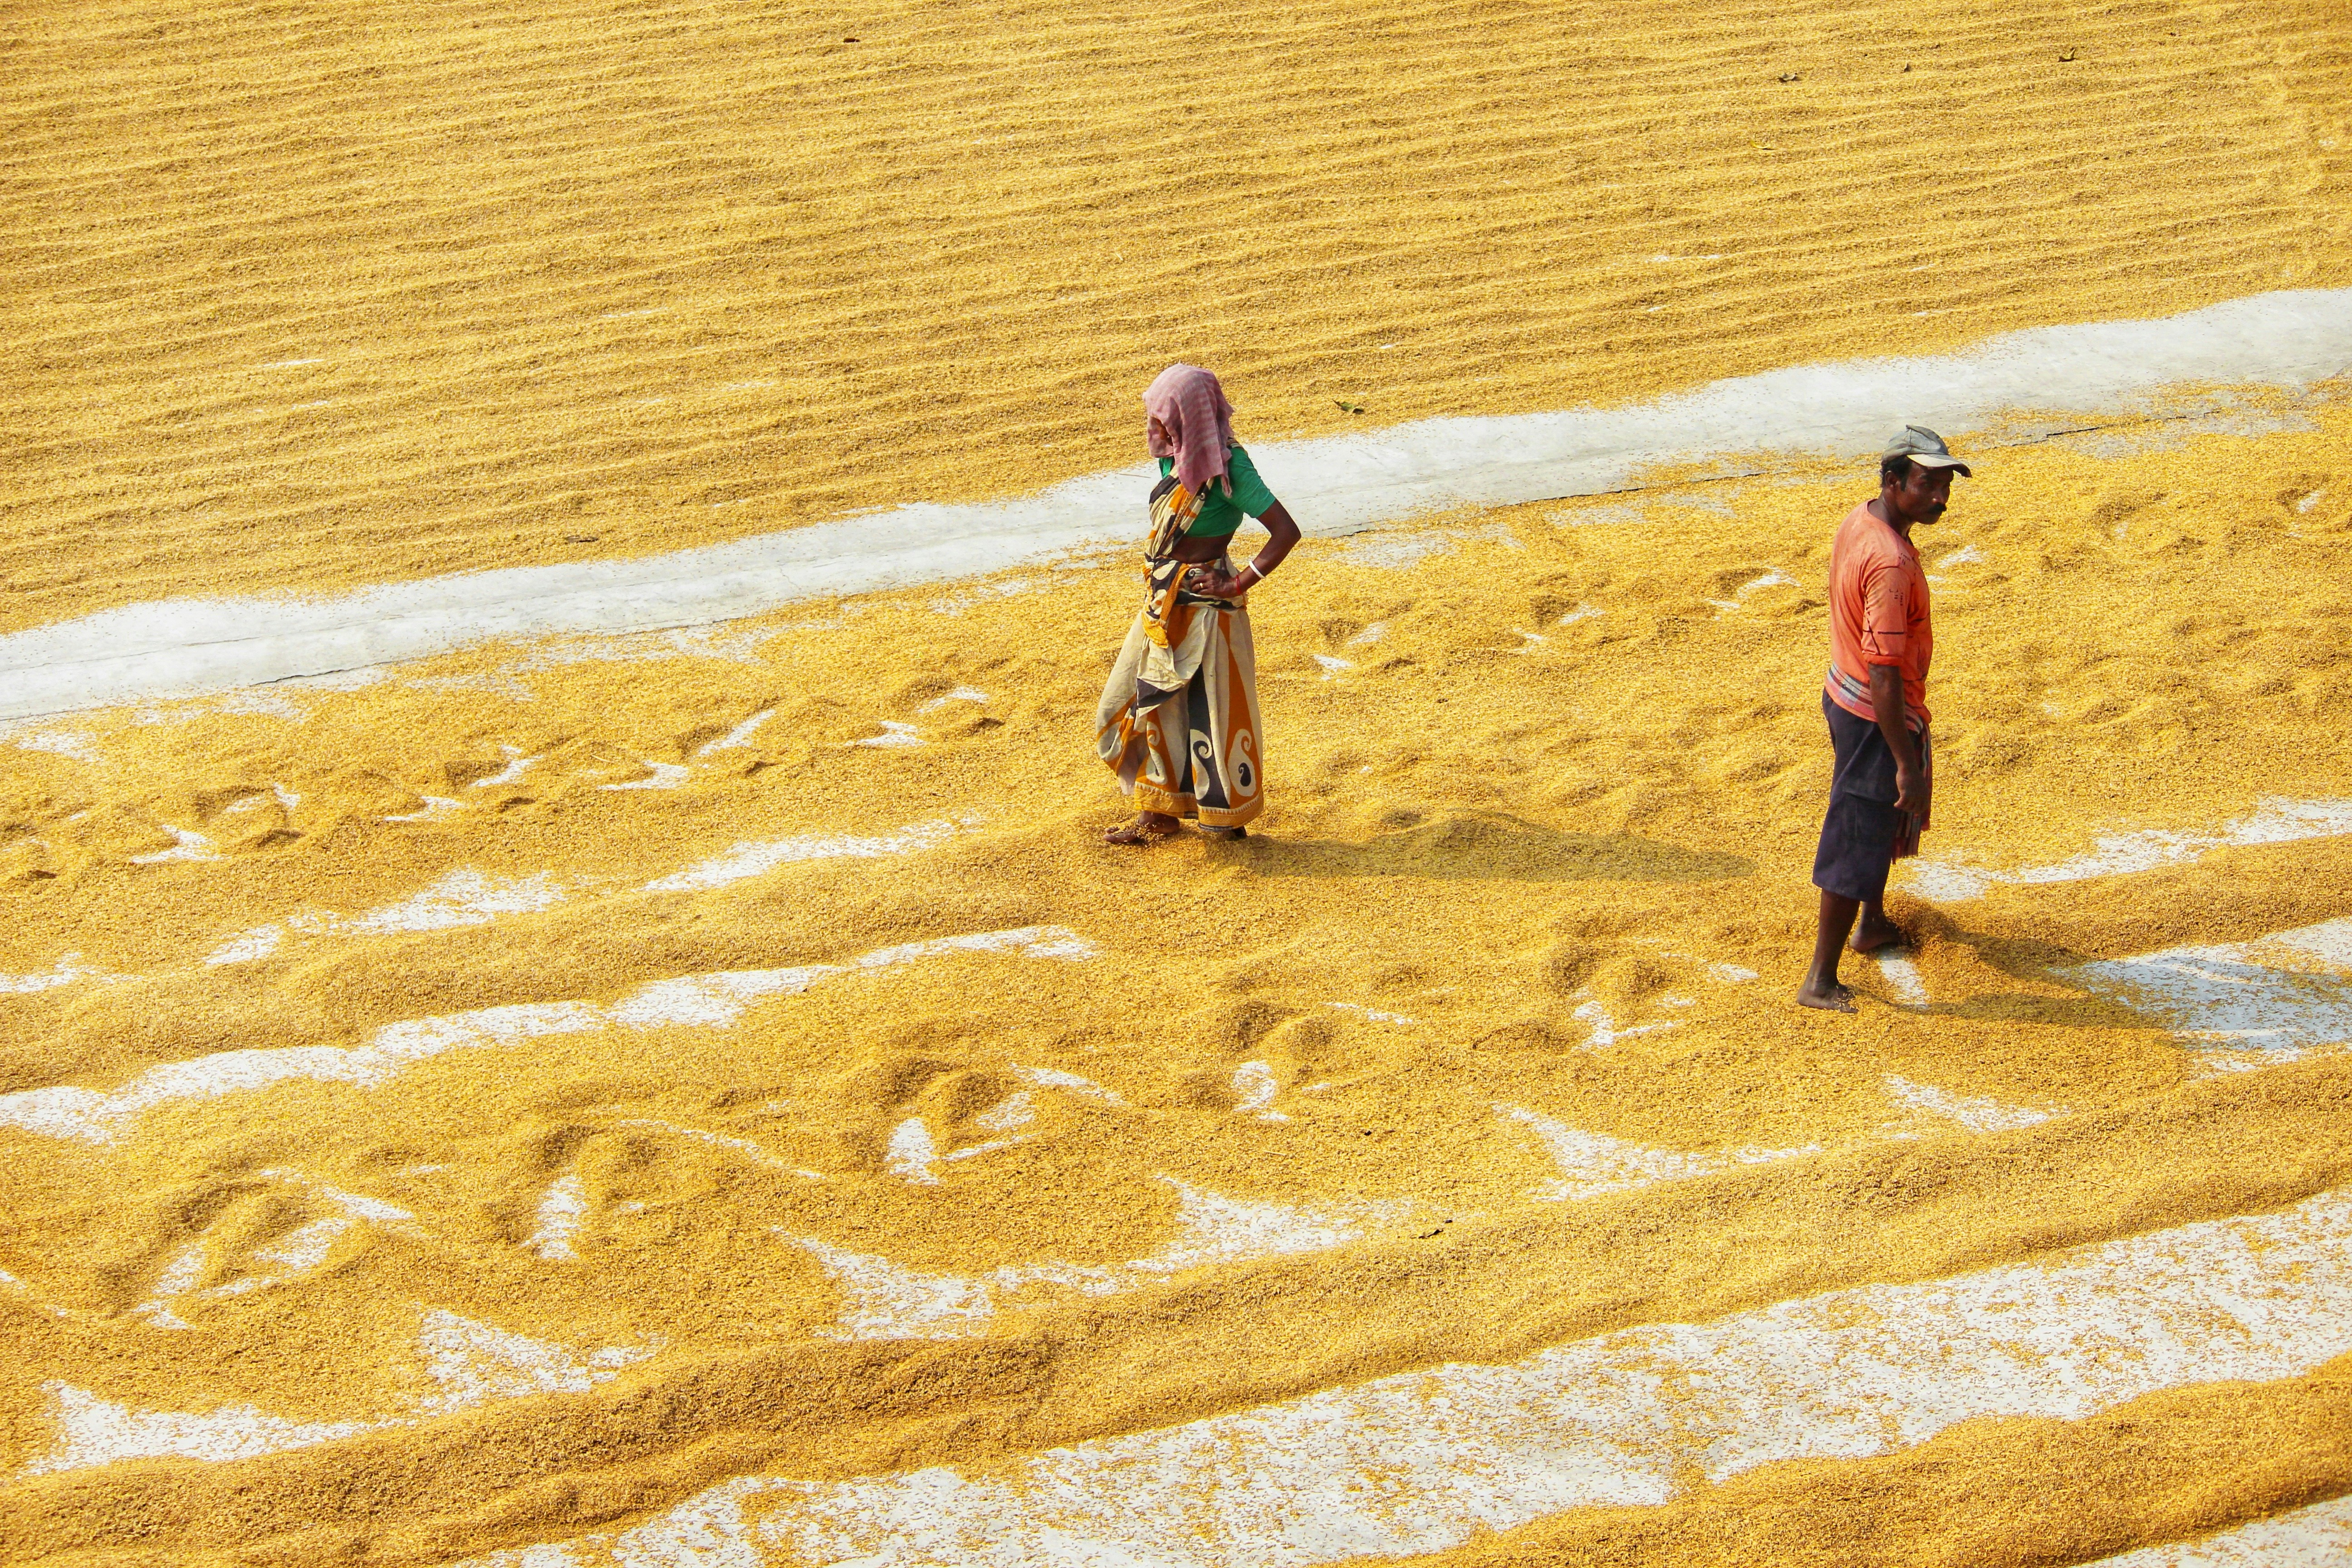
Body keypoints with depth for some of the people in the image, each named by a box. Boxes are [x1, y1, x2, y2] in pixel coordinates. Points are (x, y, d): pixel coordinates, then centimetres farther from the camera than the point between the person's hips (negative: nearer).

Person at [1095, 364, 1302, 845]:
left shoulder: (1228, 469, -20)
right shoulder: (1178, 459, 3)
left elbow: (1286, 531, -25)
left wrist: (1240, 584, -20)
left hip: (1205, 606, -9)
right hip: (1165, 605, 9)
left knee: (1210, 706, 3)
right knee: (1153, 702, 13)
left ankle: (1229, 815, 18)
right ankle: (1158, 812, 24)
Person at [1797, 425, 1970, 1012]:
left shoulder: (1858, 521, -1)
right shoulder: (1891, 564, -31)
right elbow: (1885, 672, -31)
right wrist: (1907, 762, -27)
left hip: (1846, 695, 10)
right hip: (1876, 718, -10)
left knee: (1885, 818, 29)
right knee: (1858, 842, 0)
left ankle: (1874, 924, 49)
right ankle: (1821, 980, 9)